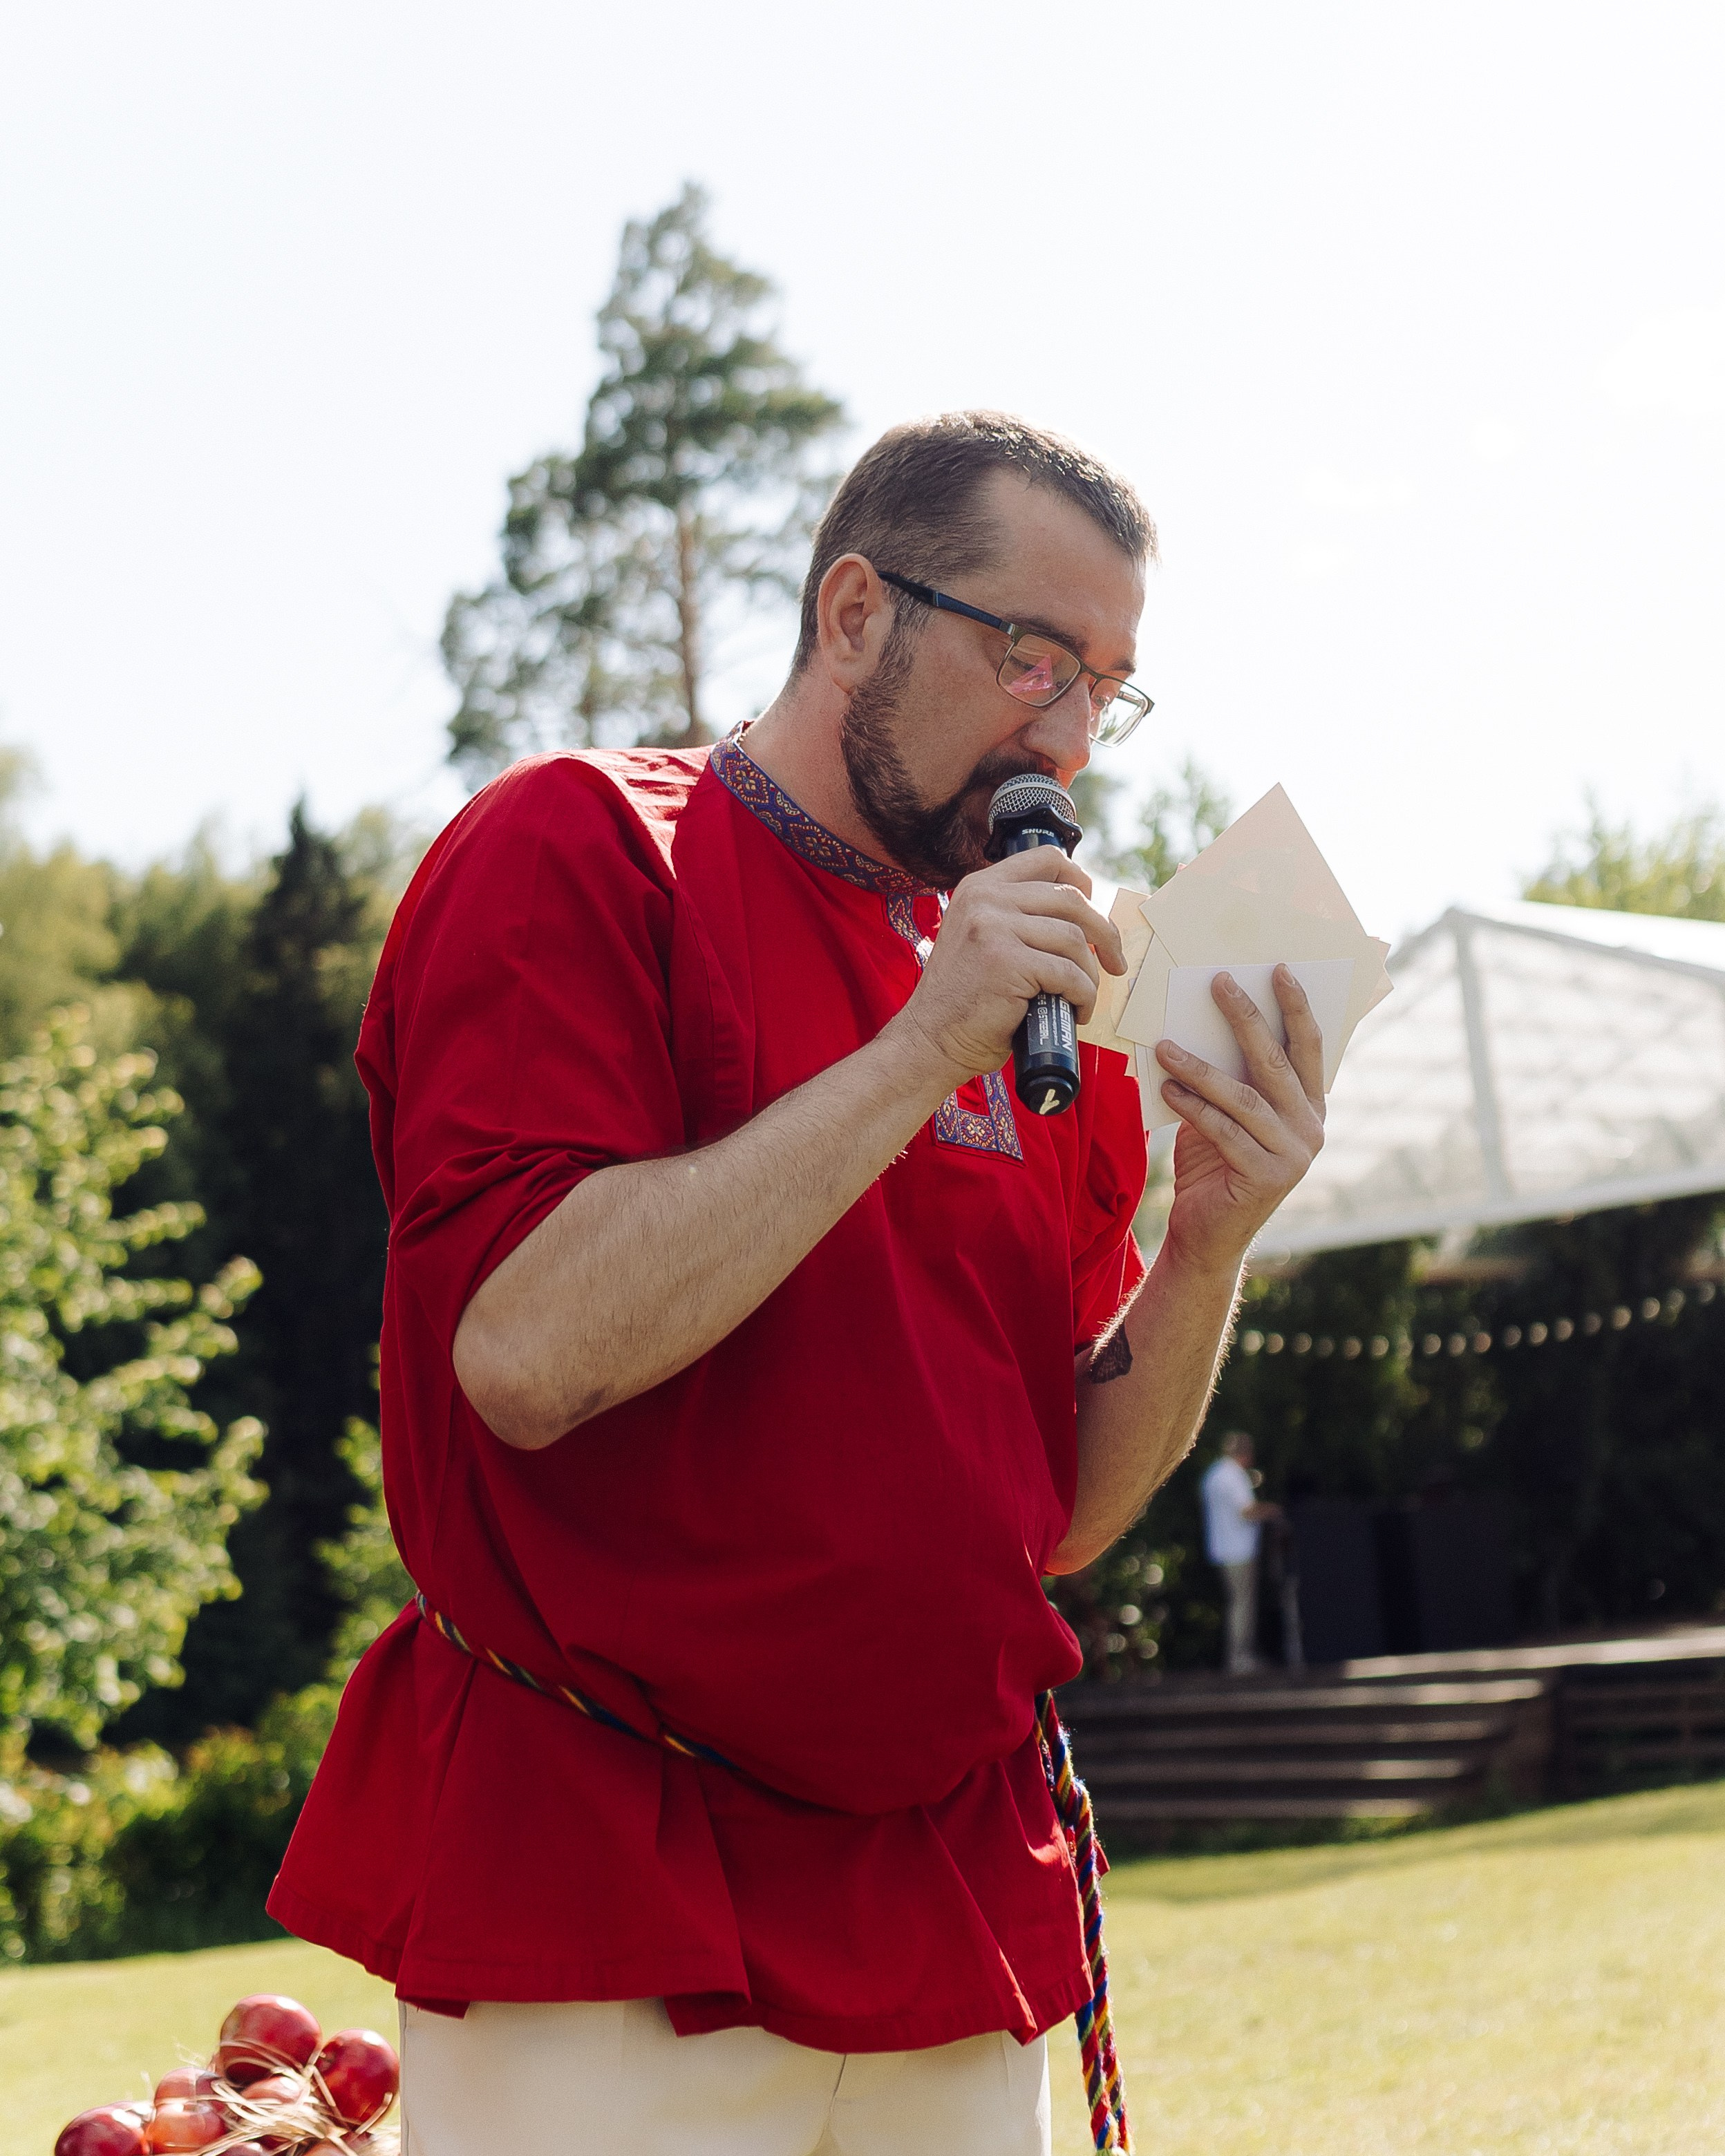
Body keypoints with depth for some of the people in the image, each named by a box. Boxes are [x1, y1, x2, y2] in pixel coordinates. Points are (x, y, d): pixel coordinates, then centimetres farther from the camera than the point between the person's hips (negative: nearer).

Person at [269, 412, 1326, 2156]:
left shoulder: (1037, 998, 11)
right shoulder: (576, 851, -5)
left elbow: (1066, 1517, 11)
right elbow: (526, 1352, -19)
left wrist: (1210, 1245, -6)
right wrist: (919, 1056, -19)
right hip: (602, 1902, -5)